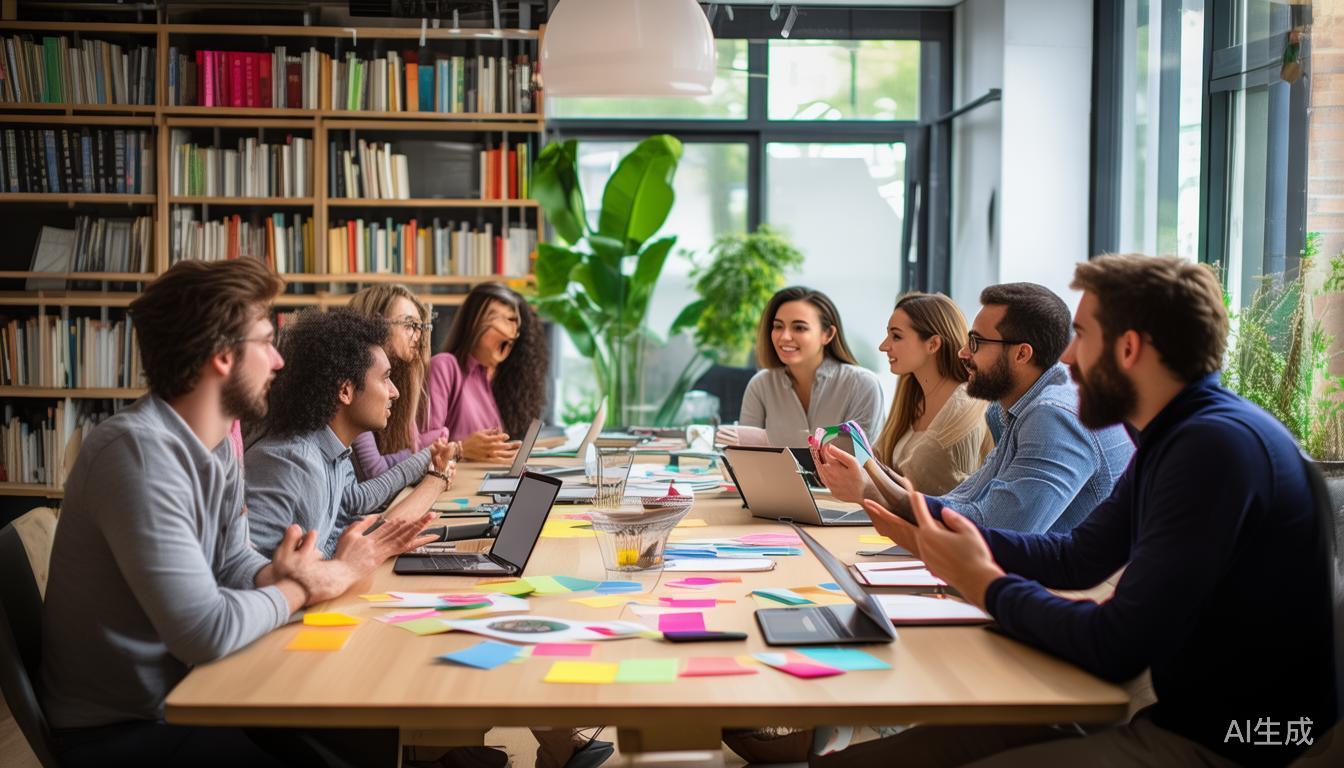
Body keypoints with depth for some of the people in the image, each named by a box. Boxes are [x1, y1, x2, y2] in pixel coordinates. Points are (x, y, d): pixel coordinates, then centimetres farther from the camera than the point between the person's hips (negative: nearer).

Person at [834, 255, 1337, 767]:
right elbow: (1077, 557, 18)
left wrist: (985, 584, -9)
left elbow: (1116, 647, -26)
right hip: (1175, 712, 9)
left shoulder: (1220, 443, -23)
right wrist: (929, 526, 9)